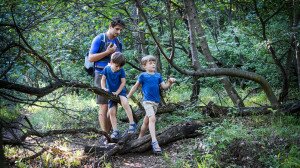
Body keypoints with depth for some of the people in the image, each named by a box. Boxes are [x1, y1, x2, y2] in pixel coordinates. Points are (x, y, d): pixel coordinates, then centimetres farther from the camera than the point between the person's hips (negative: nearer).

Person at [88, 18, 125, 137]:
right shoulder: (99, 39, -5)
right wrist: (107, 52, -16)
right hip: (102, 75, -7)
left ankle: (109, 133, 14)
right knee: (104, 107, -7)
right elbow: (91, 58, -11)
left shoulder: (118, 42, 15)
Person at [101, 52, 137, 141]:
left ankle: (132, 123, -25)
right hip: (111, 93, 3)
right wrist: (104, 88, -19)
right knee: (111, 112, -5)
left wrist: (117, 92, -17)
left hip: (120, 91, -3)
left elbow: (123, 82, -10)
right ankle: (115, 131, 2)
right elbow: (103, 80, -2)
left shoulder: (121, 71, -11)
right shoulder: (106, 69, -7)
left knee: (125, 103, -32)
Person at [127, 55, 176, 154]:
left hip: (156, 102, 6)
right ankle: (154, 142, -28)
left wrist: (170, 83, -9)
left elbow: (164, 87, 11)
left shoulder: (158, 76, 11)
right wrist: (128, 97, 11)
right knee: (152, 118, -23)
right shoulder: (143, 76, -1)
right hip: (147, 101, -5)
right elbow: (135, 87, 8)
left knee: (146, 121, 15)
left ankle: (140, 138, 31)